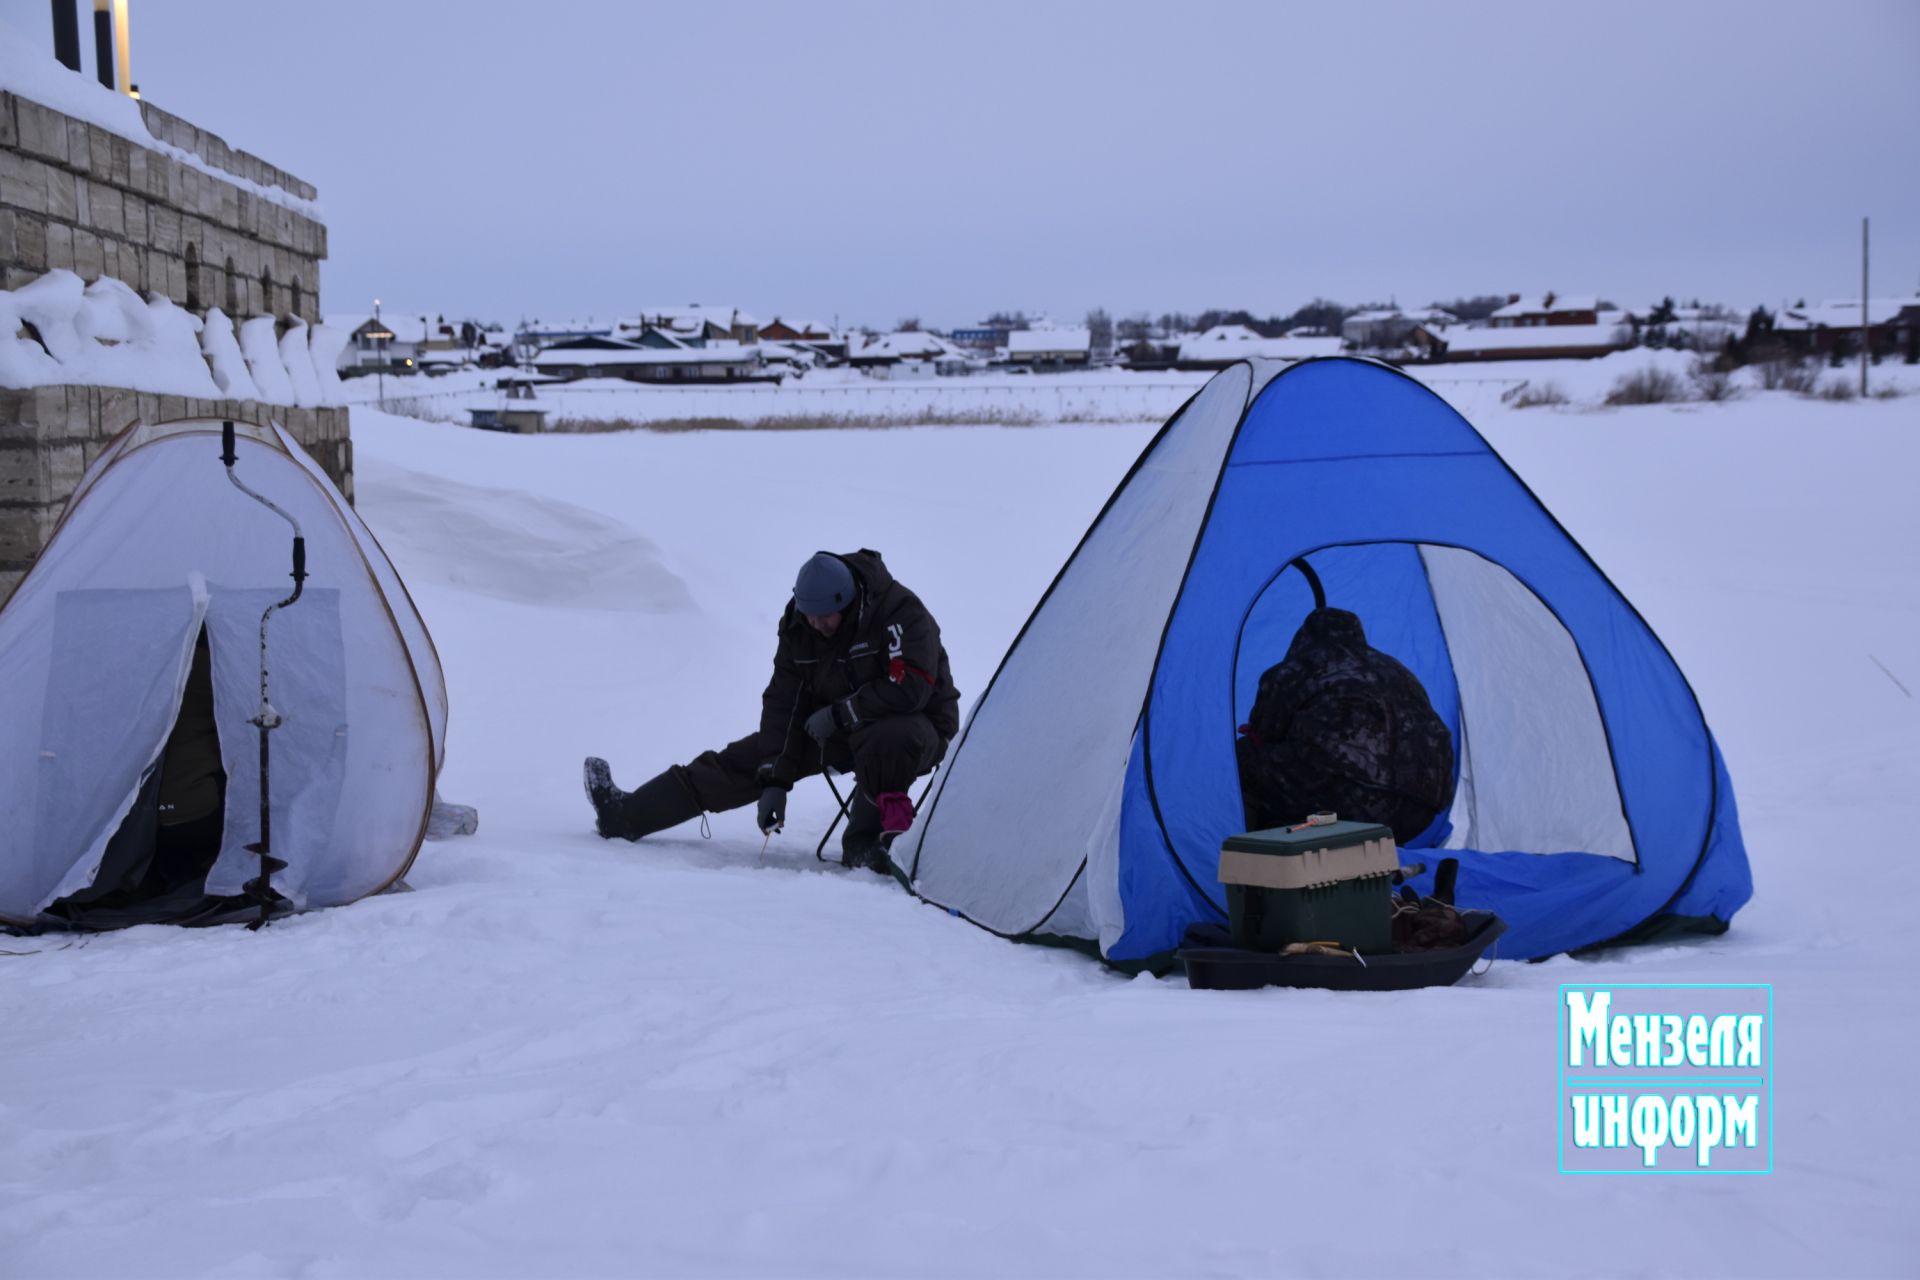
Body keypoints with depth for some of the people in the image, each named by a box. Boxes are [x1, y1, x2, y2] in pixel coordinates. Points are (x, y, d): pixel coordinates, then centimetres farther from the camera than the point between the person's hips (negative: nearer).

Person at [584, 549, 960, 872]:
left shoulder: (900, 613, -27)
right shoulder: (798, 625, -8)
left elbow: (911, 688, -34)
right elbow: (783, 702, -7)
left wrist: (840, 712, -25)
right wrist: (775, 780, -15)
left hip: (916, 729, -5)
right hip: (835, 729, 5)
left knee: (887, 738, -42)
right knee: (748, 759, -4)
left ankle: (868, 842, -24)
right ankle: (626, 814, -4)